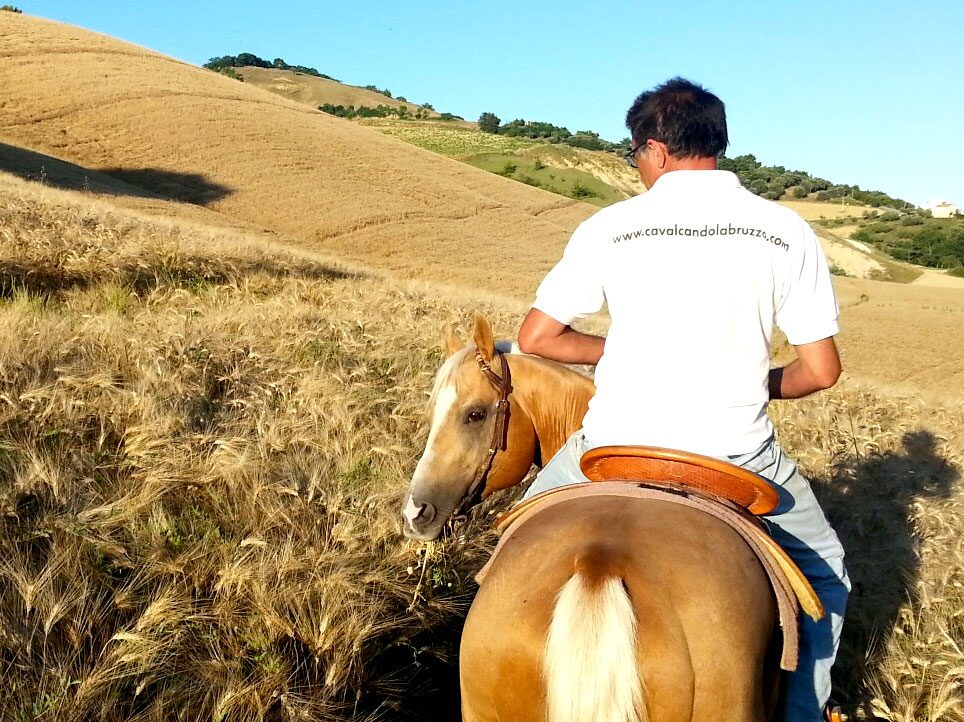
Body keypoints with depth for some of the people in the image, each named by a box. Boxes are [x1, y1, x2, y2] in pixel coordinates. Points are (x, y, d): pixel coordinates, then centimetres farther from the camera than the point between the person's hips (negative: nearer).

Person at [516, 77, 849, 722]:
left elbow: (536, 338, 1)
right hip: (740, 452, 0)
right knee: (823, 567, 29)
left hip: (616, 446, 0)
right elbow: (821, 370, 0)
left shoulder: (609, 227, -3)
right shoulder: (787, 230, -1)